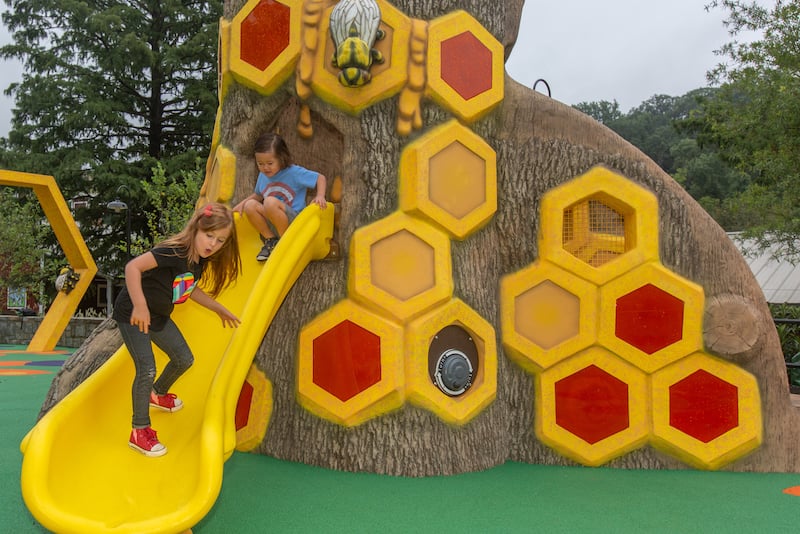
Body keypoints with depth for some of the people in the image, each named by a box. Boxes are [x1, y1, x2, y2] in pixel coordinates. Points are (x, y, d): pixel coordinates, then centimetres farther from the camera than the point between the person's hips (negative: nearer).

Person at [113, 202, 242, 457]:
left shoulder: (200, 261, -2)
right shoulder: (174, 252, -30)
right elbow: (132, 267, -37)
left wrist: (219, 309, 20)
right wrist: (140, 306, -43)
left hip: (158, 316, 9)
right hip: (132, 314, -9)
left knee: (184, 359, 17)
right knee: (147, 369, -15)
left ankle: (157, 394, 47)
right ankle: (140, 431, 1)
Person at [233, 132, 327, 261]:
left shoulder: (294, 172, -7)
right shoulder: (262, 176, 10)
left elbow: (321, 178, -3)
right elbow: (258, 195, 27)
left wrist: (320, 196, -20)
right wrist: (242, 203, 11)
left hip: (293, 220, -6)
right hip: (271, 225, 6)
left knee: (270, 202, -31)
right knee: (250, 205, -15)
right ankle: (271, 240, -6)